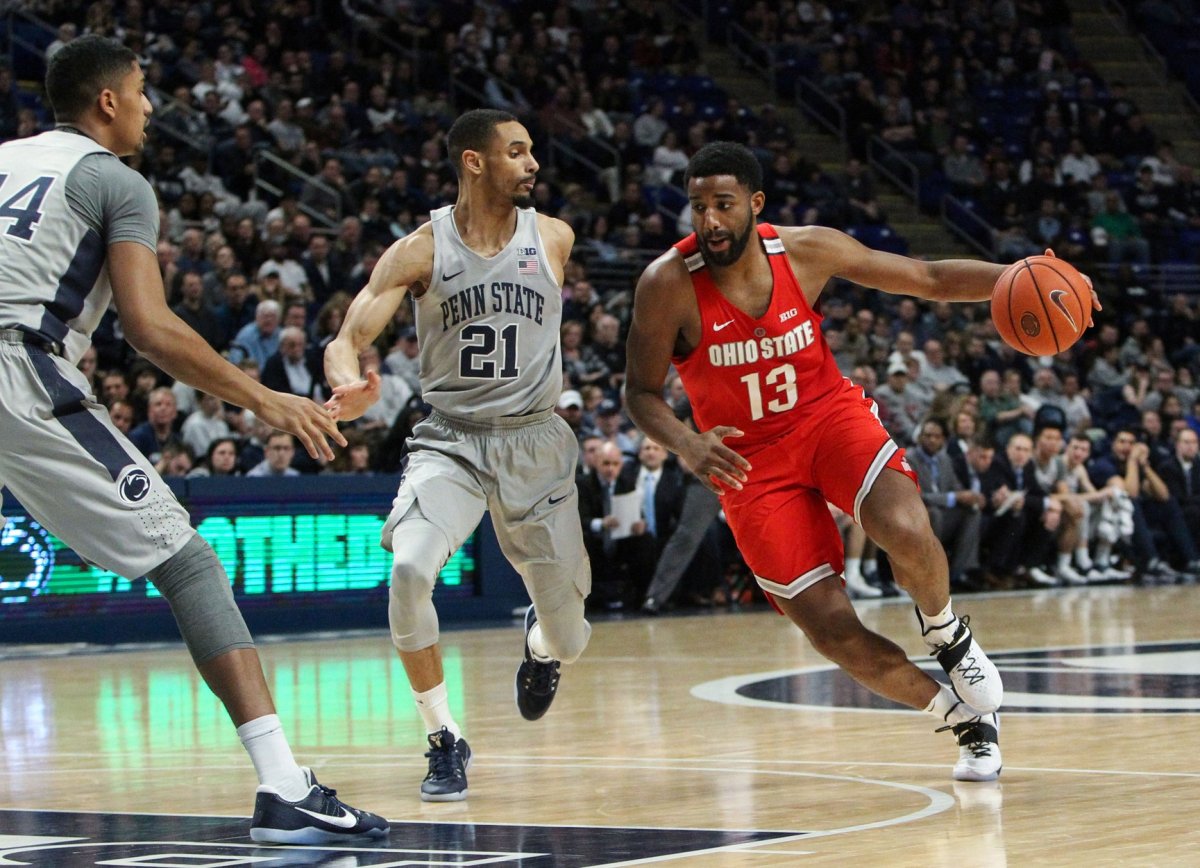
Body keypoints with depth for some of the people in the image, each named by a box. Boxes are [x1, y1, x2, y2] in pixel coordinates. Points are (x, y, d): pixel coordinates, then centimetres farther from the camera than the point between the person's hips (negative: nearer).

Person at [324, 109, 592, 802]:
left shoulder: (554, 238, -1)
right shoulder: (421, 250, -7)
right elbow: (348, 339, -13)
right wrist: (350, 385, -33)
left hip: (535, 440, 1)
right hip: (451, 439, -1)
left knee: (568, 641, 4)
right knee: (409, 570, -30)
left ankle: (541, 640, 46)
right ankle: (446, 742, -12)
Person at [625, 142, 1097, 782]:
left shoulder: (807, 250, -11)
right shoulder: (668, 284, -18)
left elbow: (928, 279, -1)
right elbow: (641, 393, -8)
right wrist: (687, 444, -28)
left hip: (829, 416, 1)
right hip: (751, 459, -1)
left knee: (905, 532, -30)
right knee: (832, 631, -11)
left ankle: (945, 631, 5)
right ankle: (965, 717, 11)